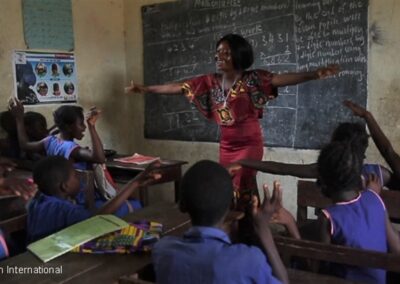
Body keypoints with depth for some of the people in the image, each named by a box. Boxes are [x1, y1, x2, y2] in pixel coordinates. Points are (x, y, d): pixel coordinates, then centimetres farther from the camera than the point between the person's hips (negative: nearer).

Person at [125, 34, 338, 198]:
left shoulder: (252, 79, -13)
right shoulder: (210, 81, 1)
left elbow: (282, 79, -25)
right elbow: (178, 87, 5)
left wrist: (315, 75, -39)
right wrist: (145, 89, 8)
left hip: (249, 144, -5)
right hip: (226, 146, 6)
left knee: (240, 191, -6)